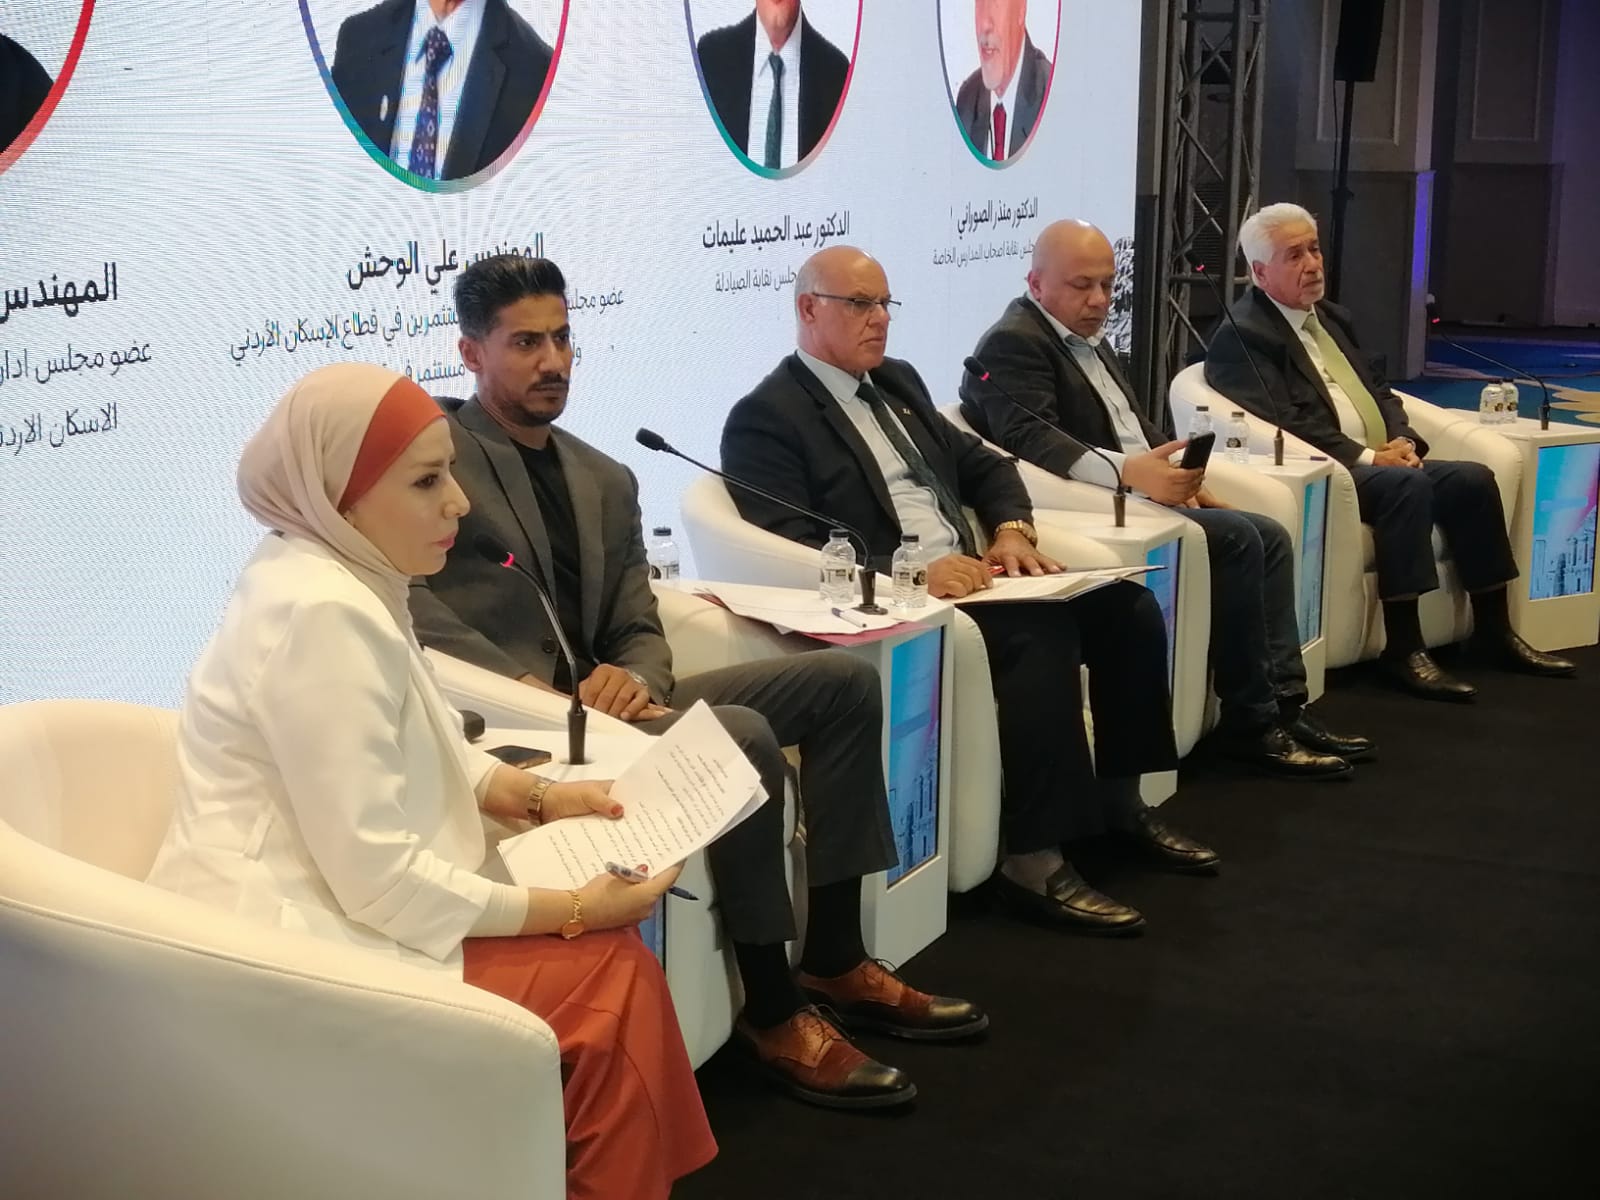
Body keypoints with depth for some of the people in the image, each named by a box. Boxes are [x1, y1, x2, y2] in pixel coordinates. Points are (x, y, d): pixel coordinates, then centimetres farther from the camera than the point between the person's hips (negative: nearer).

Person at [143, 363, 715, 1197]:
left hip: (324, 904, 10)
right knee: (611, 977, -8)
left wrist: (537, 798, 7)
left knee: (609, 955, 5)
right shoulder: (324, 613, -23)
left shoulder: (339, 573, 7)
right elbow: (380, 881, -24)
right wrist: (572, 910, -16)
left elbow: (410, 752, 21)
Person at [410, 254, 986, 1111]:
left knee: (842, 679, 0)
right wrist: (523, 686, -25)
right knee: (741, 737, -29)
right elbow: (407, 598, -18)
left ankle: (833, 959, 0)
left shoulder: (605, 482, 18)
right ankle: (770, 1011, -17)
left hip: (599, 700, 8)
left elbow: (640, 630, 13)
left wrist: (634, 679, -11)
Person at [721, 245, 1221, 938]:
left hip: (965, 576, 8)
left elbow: (982, 464, 24)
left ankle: (1119, 800, 6)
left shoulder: (898, 382, 19)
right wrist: (912, 573, -26)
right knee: (1041, 634, -31)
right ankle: (1034, 860, -28)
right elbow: (790, 554, -16)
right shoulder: (766, 418, -6)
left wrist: (1011, 528, 2)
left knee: (1125, 606, -8)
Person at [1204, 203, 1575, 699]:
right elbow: (1283, 425, -17)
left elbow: (1379, 391, 20)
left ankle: (1493, 629, -2)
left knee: (1473, 478, -11)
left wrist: (1402, 440, -1)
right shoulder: (1241, 337, -7)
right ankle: (1402, 648, -30)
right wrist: (1367, 457, -19)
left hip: (1381, 462, 9)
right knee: (1408, 486, -32)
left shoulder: (1333, 318, 21)